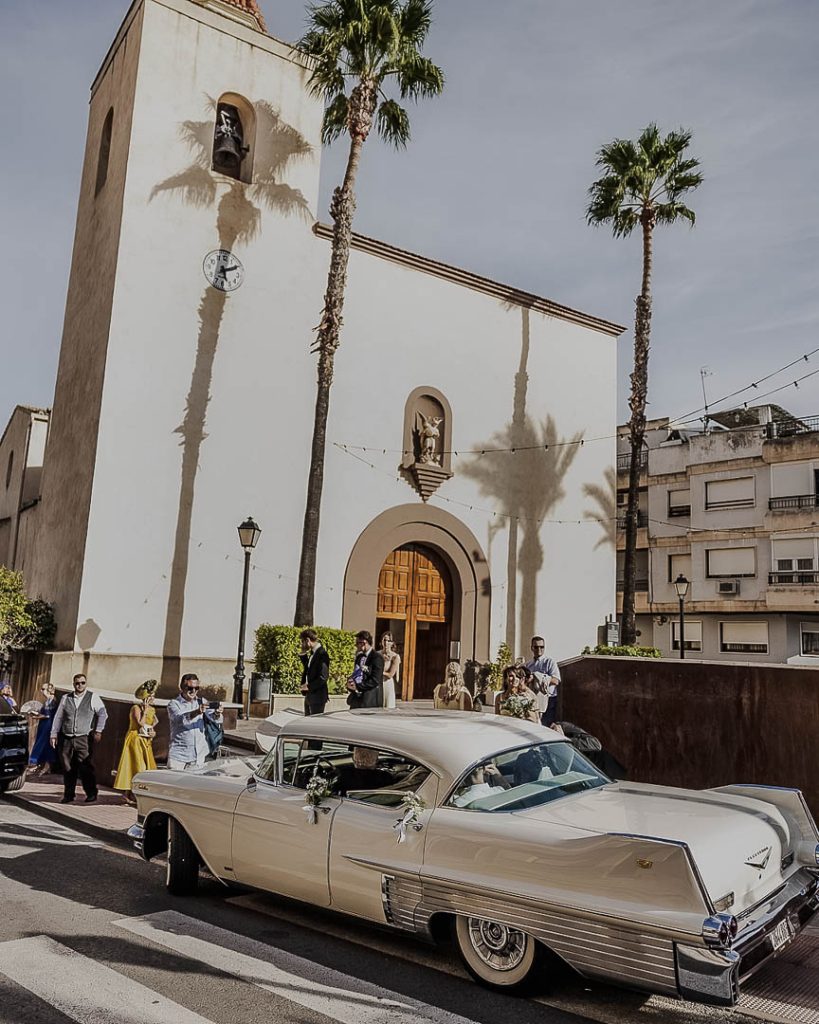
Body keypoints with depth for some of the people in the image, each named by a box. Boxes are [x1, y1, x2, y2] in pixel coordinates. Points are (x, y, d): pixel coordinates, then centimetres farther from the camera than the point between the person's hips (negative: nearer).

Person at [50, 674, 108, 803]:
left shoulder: (93, 698, 3)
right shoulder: (66, 698, 12)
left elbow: (103, 714, 1)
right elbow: (58, 717, 15)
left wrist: (98, 731, -7)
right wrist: (54, 735, 10)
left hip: (84, 739, -3)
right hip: (66, 739, 3)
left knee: (86, 767, -6)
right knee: (68, 768, 5)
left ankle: (91, 794, 6)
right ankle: (68, 795, 17)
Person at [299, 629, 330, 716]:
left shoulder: (322, 654, -18)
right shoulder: (312, 653, 11)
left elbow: (323, 677, -22)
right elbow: (308, 668, 20)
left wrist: (309, 686, -16)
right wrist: (303, 654, 11)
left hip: (317, 696, -9)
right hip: (309, 696, 9)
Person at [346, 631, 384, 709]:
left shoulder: (377, 657, -10)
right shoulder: (359, 657, 16)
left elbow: (375, 681, -16)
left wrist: (357, 686, -15)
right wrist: (351, 682, -1)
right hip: (356, 698, 7)